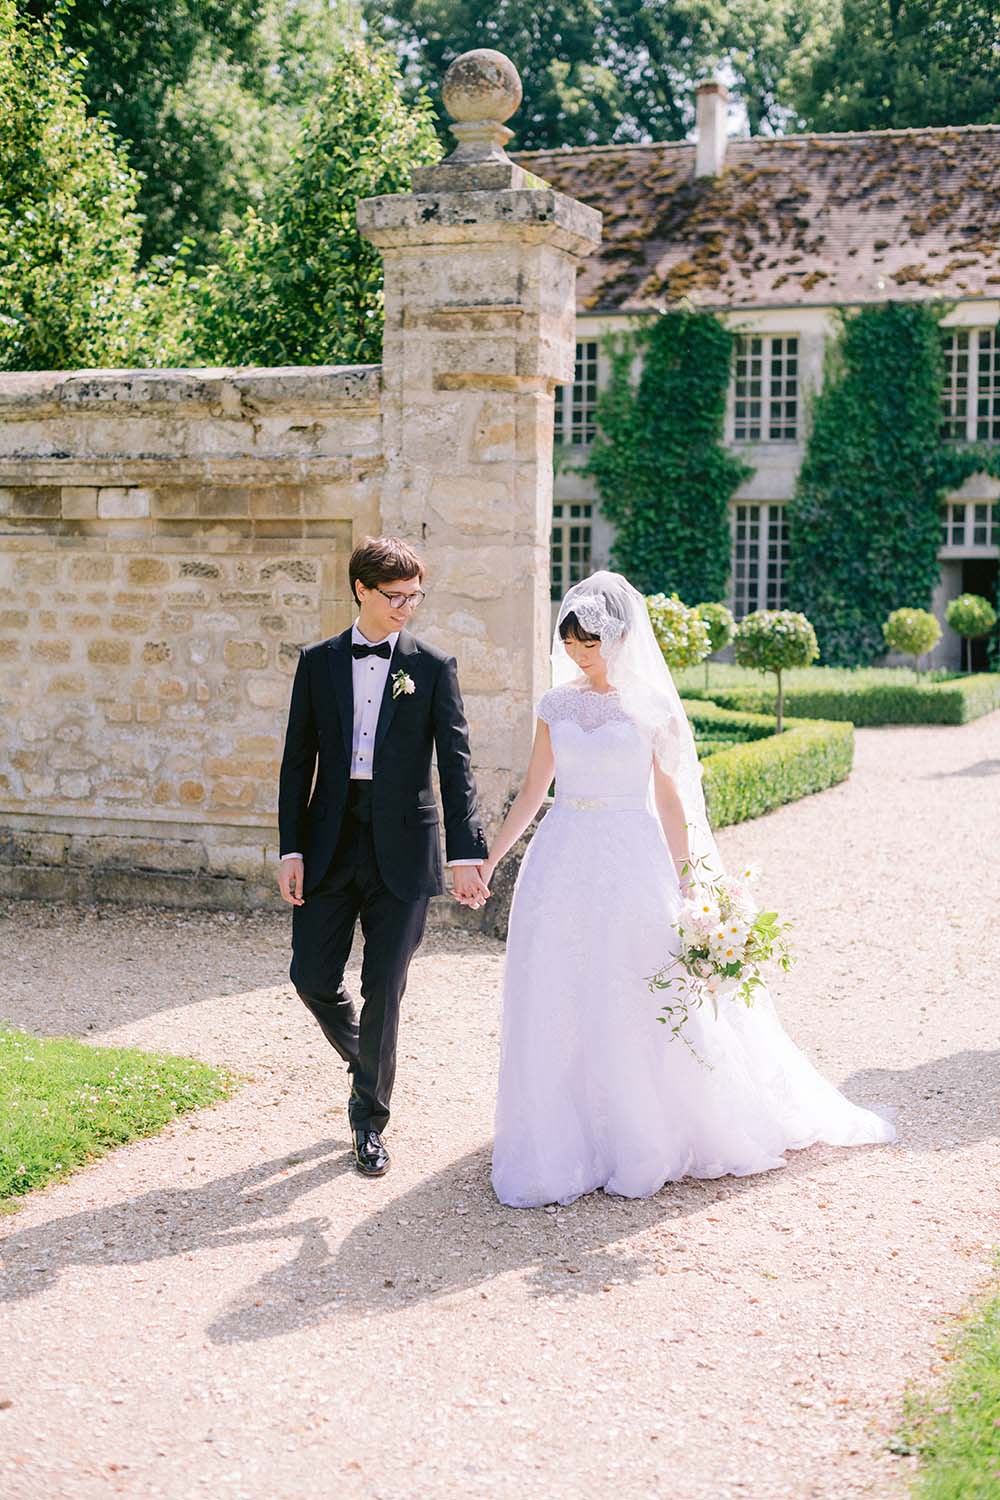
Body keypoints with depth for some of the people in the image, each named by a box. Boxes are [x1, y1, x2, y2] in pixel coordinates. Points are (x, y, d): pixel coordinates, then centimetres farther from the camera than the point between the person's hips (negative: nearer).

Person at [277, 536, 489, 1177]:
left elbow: (456, 764, -5)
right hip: (330, 842, 2)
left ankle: (370, 1119, 17)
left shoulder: (434, 667, 0)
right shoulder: (319, 662, 6)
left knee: (384, 991, 1)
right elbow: (298, 760, 7)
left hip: (402, 847, -2)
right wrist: (292, 848, 0)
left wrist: (467, 853, -15)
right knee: (313, 978, 2)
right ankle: (369, 1064, 32)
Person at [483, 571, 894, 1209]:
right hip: (562, 862, 4)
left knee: (636, 1004, 2)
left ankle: (646, 1142, 18)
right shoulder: (558, 704, 7)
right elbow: (533, 790, 13)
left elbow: (670, 798, 0)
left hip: (631, 860, -3)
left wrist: (685, 881, -4)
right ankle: (566, 1144, 17)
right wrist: (490, 860, 11)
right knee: (557, 1007, 4)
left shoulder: (649, 704, -2)